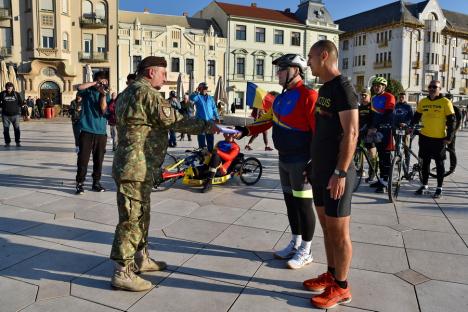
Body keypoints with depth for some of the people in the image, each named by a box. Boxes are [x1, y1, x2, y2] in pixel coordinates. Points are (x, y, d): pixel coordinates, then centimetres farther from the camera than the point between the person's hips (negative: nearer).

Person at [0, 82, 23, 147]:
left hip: (15, 114, -1)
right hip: (5, 115, 1)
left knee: (17, 129, 0)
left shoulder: (16, 94, 5)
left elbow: (21, 103, 8)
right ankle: (7, 142, 12)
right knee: (6, 129, 3)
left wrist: (16, 107, 0)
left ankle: (18, 142, 8)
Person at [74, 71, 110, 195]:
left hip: (101, 131, 2)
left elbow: (104, 110, -5)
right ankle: (80, 183, 6)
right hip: (86, 130, -2)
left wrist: (103, 94, -14)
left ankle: (96, 182, 19)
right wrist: (95, 83, -12)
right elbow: (80, 87, -17)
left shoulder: (106, 95, 10)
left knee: (99, 159, 7)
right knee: (83, 158, -3)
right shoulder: (88, 91, 6)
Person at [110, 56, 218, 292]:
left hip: (134, 166, 11)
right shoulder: (147, 93, -14)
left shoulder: (128, 92, 18)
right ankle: (122, 273, 7)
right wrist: (205, 126, -9)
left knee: (141, 214, 19)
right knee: (132, 219, -3)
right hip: (136, 168, -11)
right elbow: (174, 121, -16)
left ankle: (141, 259, 33)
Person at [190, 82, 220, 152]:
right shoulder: (197, 97, 1)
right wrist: (196, 92, -36)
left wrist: (217, 117, 10)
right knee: (201, 136, -1)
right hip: (200, 120, -3)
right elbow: (191, 98, -21)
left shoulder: (210, 98, 14)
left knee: (210, 137, 7)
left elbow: (214, 108, 16)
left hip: (210, 120, 3)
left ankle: (211, 151, 16)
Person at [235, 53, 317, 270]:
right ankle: (295, 244, 32)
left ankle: (306, 252, 16)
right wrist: (244, 131, 3)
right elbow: (268, 120, 15)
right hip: (285, 159, 9)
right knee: (290, 202, 16)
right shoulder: (282, 97, 14)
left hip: (301, 161, -9)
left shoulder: (308, 96, -15)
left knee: (303, 204, 1)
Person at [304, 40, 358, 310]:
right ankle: (331, 275, 30)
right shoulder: (324, 88, 14)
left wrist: (340, 172, -23)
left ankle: (341, 288, 16)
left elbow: (351, 133, -20)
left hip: (336, 173, -9)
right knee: (327, 227, 16)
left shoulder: (343, 88, -13)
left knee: (339, 232, 2)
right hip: (321, 170, 9)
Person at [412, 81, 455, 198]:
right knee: (425, 162, 10)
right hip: (424, 136, 4)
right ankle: (424, 185, 21)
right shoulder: (423, 102, 5)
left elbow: (451, 121, -5)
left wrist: (449, 137, -10)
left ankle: (439, 188, 15)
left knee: (439, 163, 5)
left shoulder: (445, 102, -6)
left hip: (439, 138, -3)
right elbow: (416, 117, 15)